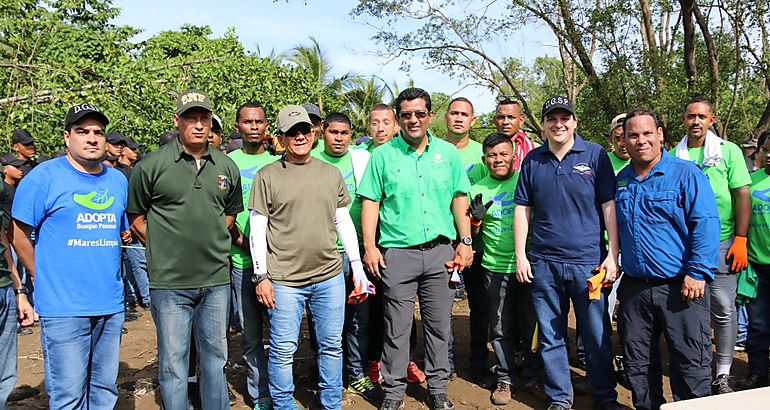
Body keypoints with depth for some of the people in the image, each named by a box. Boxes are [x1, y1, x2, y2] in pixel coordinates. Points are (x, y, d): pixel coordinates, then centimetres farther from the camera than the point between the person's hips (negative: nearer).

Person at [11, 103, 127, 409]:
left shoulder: (119, 180, 11)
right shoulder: (44, 176, -5)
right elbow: (18, 234, -3)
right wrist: (46, 278, -1)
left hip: (111, 305, 5)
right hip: (63, 308, -5)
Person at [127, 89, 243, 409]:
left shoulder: (227, 167, 6)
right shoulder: (151, 165, -5)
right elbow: (136, 219, 2)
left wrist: (213, 243, 8)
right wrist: (165, 250, -2)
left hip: (217, 280, 4)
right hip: (170, 283, -3)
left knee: (215, 356, 16)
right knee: (173, 362, 7)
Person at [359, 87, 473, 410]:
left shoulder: (448, 153, 8)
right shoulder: (383, 155, 2)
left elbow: (459, 199, 10)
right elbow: (370, 202, 1)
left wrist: (465, 242, 5)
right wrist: (370, 246, -5)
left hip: (440, 251, 2)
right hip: (397, 253, -2)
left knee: (439, 325, 11)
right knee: (397, 328, 4)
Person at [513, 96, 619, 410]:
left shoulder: (594, 154, 0)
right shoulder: (533, 160, 7)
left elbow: (610, 206, -1)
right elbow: (522, 208, 9)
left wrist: (613, 255, -7)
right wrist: (520, 256, 4)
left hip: (588, 261, -2)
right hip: (543, 263, 2)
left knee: (597, 336, 7)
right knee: (550, 336, 10)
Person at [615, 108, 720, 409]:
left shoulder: (685, 173, -6)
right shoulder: (621, 181, 10)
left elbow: (706, 223, -12)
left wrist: (697, 273, -17)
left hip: (680, 287, -5)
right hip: (634, 288, 5)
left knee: (690, 363, 2)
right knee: (637, 363, 15)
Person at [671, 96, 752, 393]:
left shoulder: (728, 151, 2)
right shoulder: (672, 156, 7)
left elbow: (742, 196, -1)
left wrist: (740, 240, -8)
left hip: (721, 243, -2)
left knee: (724, 310, 1)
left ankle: (723, 374, 13)